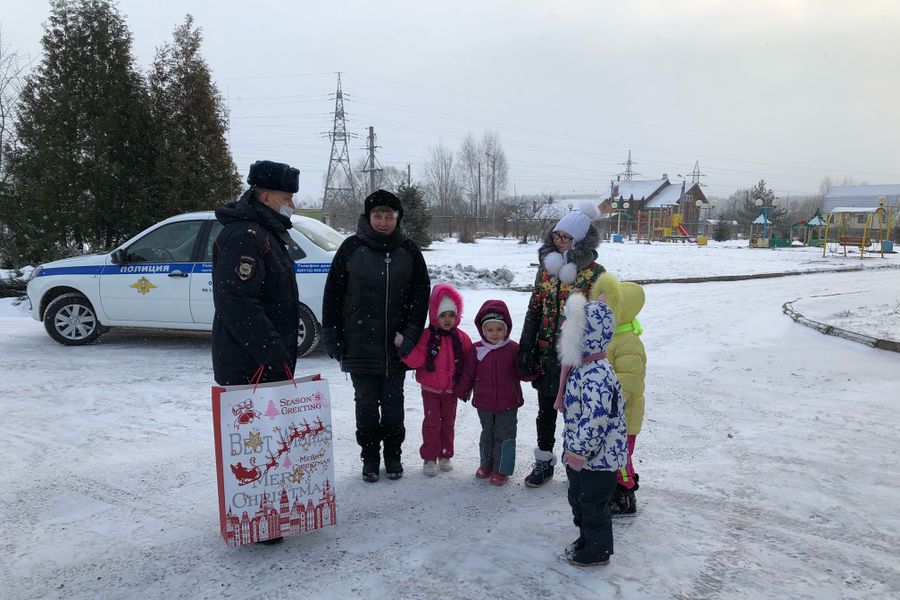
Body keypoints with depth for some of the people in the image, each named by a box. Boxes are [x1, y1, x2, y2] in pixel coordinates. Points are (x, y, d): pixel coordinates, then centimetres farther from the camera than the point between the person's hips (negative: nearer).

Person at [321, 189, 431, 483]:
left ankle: (393, 455, 28)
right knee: (366, 403, 8)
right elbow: (333, 294, 0)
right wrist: (332, 337, -3)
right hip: (359, 345, -1)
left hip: (396, 346, 1)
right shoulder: (352, 248, -2)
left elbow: (421, 294, 4)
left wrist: (409, 335, -5)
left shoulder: (409, 251, 2)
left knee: (393, 403, 11)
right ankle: (370, 457, 23)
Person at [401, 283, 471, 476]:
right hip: (430, 389, -3)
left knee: (448, 423, 13)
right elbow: (417, 360, -17)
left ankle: (445, 456, 27)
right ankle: (429, 458, 9)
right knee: (432, 423, -1)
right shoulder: (427, 336, -9)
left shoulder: (461, 338, -1)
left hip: (451, 390, 3)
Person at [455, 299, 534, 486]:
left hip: (508, 403, -2)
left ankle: (501, 469, 16)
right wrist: (461, 393, 10)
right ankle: (486, 465, 33)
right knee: (487, 434, 16)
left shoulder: (513, 349, -7)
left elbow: (521, 372, -1)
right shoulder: (476, 350, -4)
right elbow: (467, 375, 5)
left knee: (504, 435, 3)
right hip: (484, 403, 2)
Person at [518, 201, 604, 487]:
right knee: (546, 408, 14)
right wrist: (525, 347, 4)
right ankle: (544, 461, 29)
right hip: (546, 353, 4)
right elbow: (534, 308, 8)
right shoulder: (547, 265, 5)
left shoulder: (594, 273, -9)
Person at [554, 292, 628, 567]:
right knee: (578, 498, 24)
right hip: (579, 452, 10)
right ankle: (586, 539, 43)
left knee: (593, 503, 8)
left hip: (597, 456, -10)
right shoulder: (580, 367, 5)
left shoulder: (597, 376, -29)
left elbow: (596, 420, -32)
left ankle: (598, 550, 26)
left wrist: (579, 452, -24)